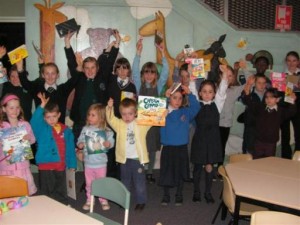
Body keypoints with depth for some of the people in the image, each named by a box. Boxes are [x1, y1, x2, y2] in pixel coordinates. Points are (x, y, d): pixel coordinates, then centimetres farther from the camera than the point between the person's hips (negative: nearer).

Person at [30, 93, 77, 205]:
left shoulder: (66, 130, 4)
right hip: (45, 166, -3)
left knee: (61, 192, 16)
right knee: (48, 192, 4)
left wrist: (72, 164, 6)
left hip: (61, 166, 3)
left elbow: (70, 149, 7)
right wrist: (42, 106, -31)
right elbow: (34, 122, -25)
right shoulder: (41, 129, -3)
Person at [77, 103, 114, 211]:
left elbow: (111, 141, -4)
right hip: (88, 162, 2)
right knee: (89, 183, 14)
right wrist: (80, 144, -20)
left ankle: (103, 200, 26)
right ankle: (89, 200, 29)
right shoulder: (85, 129, -2)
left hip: (101, 162, -2)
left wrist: (109, 143, -26)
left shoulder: (106, 130, -8)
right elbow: (80, 140, 2)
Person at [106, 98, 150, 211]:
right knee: (125, 181, 19)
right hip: (124, 159, 2)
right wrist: (110, 108, -28)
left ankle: (141, 201, 21)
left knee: (139, 182, 7)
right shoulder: (119, 124, -1)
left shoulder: (142, 124, -4)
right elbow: (110, 119, -12)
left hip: (137, 159, -2)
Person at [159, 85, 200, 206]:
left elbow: (196, 107, -11)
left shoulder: (186, 112, 0)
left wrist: (189, 94, -19)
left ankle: (179, 195, 29)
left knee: (181, 172, 12)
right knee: (166, 172, 8)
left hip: (182, 148, 1)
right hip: (167, 147, -1)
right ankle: (166, 195, 25)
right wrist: (165, 97, -25)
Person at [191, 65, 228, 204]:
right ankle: (196, 191, 24)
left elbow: (222, 91, -11)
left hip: (213, 139, 1)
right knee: (198, 166, 9)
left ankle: (208, 192, 21)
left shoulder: (217, 104, 1)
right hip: (199, 139, -1)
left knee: (209, 167, 6)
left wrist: (225, 74, -23)